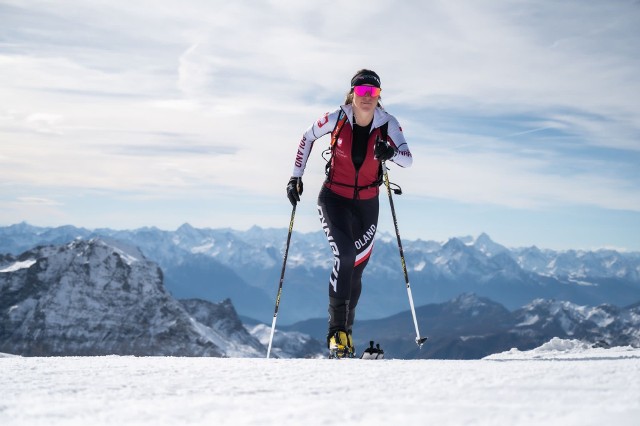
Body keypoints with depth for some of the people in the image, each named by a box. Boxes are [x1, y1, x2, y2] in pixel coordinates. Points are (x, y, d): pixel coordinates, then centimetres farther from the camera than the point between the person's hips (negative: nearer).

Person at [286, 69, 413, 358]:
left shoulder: (387, 123, -12)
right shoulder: (336, 119, -14)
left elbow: (408, 159, -21)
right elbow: (307, 138, 4)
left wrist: (392, 153, -43)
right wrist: (296, 176, 1)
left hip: (367, 203, 2)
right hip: (334, 198, -2)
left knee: (355, 269, 9)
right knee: (345, 255, -25)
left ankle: (346, 330, 30)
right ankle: (337, 329, -15)